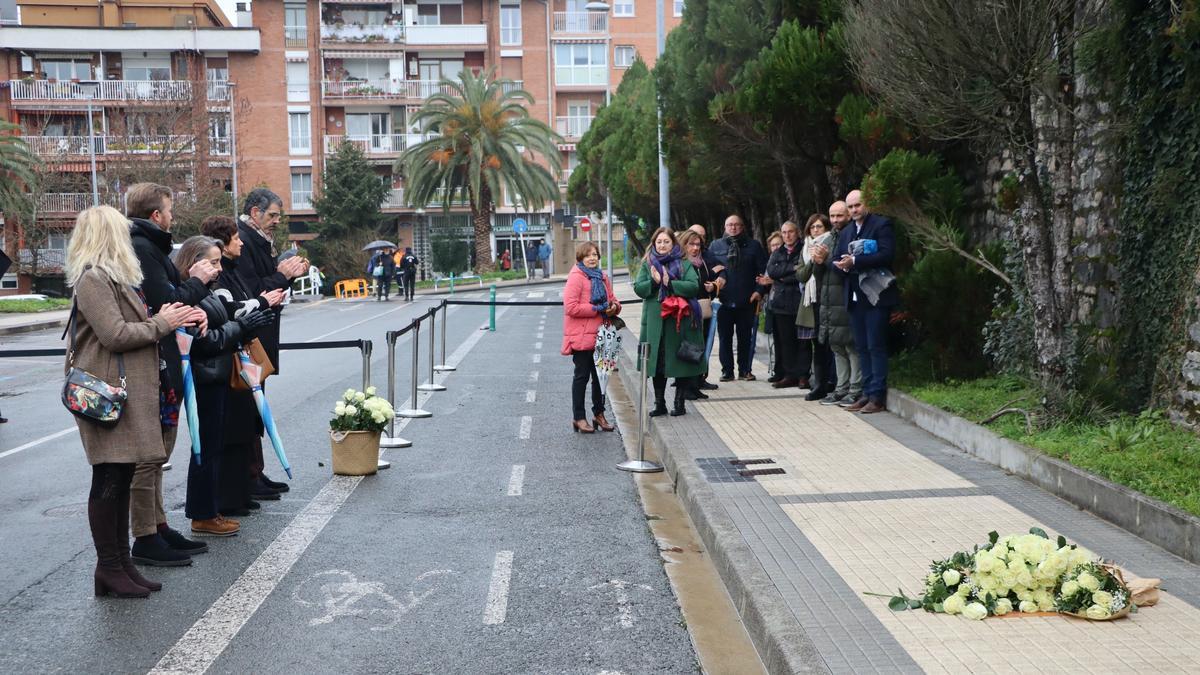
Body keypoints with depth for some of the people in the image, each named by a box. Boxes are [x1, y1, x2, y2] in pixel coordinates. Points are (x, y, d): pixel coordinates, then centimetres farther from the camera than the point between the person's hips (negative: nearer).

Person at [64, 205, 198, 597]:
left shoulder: (114, 278, 20)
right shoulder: (92, 280, -12)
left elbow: (133, 326, 22)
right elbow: (116, 335, -20)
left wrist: (164, 317, 4)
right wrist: (162, 323, -9)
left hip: (129, 392, 10)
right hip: (109, 395, -10)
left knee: (121, 479, 12)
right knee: (109, 480, -4)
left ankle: (121, 562, 19)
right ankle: (109, 569, 3)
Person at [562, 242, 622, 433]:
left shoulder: (602, 277, 13)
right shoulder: (575, 277, -11)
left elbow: (613, 300, 21)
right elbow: (571, 307, -19)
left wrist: (614, 307, -4)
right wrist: (597, 309, -18)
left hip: (600, 335, 7)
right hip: (582, 336, -7)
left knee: (600, 375, 14)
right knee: (582, 376, 0)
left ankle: (599, 414, 27)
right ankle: (578, 418, 8)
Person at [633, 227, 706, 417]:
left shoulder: (684, 264, 4)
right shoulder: (648, 264, 11)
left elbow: (694, 286, -9)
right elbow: (638, 288, 2)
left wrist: (670, 283, -18)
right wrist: (654, 282, -16)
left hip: (679, 321, -2)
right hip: (655, 321, 2)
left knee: (681, 362, 2)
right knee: (656, 363, 5)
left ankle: (679, 403, 13)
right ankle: (659, 403, 16)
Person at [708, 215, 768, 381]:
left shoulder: (753, 246, 5)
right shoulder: (716, 246, 8)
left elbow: (764, 270, 2)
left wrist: (759, 291, -8)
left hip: (747, 301, 0)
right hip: (723, 301, 1)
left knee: (745, 337, 7)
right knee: (725, 337, 4)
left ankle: (745, 370, 15)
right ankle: (727, 370, 11)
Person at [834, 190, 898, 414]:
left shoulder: (881, 225, -4)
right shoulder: (846, 232, 19)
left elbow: (886, 254, -17)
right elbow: (836, 260, 15)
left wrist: (855, 261, -20)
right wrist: (843, 265, -9)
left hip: (876, 296, -7)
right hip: (855, 297, 7)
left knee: (876, 346, -7)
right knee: (862, 347, 9)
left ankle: (877, 397, -5)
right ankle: (867, 393, 14)